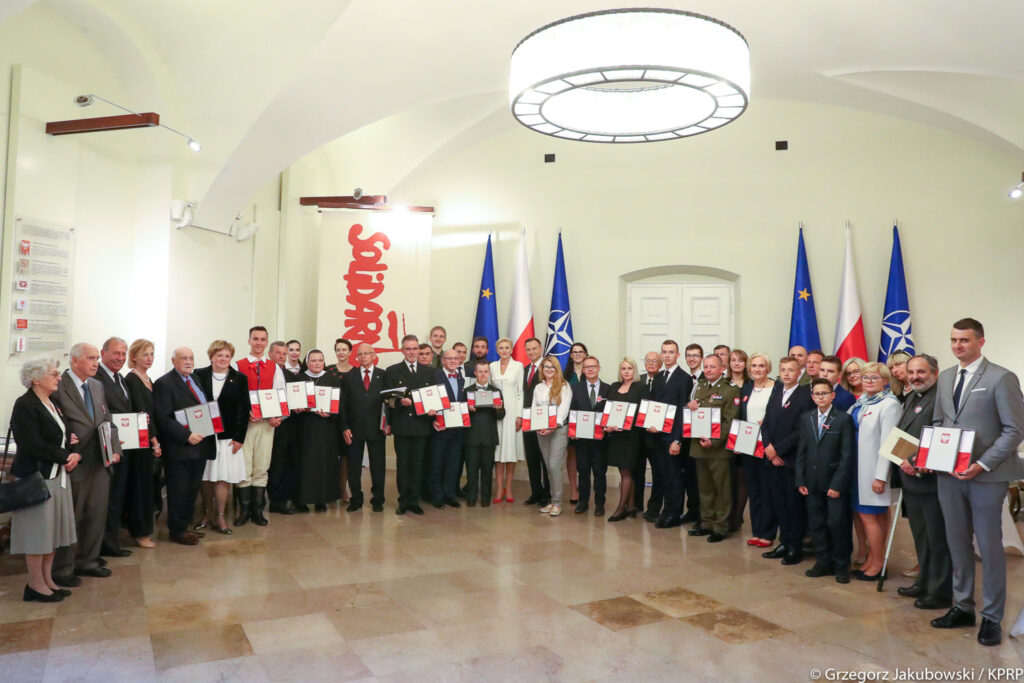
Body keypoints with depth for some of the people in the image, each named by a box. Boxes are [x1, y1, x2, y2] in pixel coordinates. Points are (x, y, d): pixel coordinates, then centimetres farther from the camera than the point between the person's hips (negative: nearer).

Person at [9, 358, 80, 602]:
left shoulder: (52, 404, 12)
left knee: (51, 530, 13)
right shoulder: (25, 405, -14)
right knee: (37, 530, 1)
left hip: (56, 476, 8)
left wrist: (74, 455, -4)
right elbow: (34, 446, -20)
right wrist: (66, 457, -11)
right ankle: (35, 585, 12)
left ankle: (47, 580, 23)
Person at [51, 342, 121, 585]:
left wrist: (115, 449, 1)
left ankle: (87, 561, 30)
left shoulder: (97, 386, 12)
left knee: (97, 515, 15)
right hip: (77, 464, -7)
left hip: (101, 463, 7)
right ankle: (62, 569, 19)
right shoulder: (58, 386, -12)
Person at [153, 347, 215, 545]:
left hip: (200, 446, 8)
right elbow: (163, 418, -18)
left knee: (192, 490, 16)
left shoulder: (195, 379, 15)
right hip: (179, 449, -8)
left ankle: (185, 526, 28)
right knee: (179, 492, 3)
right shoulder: (164, 384, -11)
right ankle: (177, 531, 16)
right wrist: (187, 436, -23)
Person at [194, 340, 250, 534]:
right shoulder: (199, 375, 3)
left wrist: (239, 438, -5)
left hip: (227, 436, 0)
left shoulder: (239, 379, 4)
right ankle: (207, 513, 22)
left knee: (224, 477, 1)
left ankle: (220, 517, 11)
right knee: (205, 476, 7)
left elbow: (244, 410, 1)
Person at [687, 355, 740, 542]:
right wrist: (690, 407, -1)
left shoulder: (731, 390, -7)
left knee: (722, 489, 2)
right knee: (705, 488, 14)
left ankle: (721, 527, 11)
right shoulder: (700, 387, 16)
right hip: (699, 446, 6)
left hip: (718, 448, -6)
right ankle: (706, 523, 24)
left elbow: (729, 421, -12)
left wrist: (714, 441, -19)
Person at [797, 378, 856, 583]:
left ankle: (841, 566, 14)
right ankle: (824, 562, 22)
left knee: (836, 523, -3)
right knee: (816, 524, 9)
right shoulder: (806, 419, 9)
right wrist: (800, 480, 4)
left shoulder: (844, 419, -5)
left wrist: (837, 484, -13)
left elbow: (847, 455, -8)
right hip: (812, 482, 5)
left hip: (834, 481, -5)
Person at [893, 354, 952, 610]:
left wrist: (920, 466, -23)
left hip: (932, 481, -9)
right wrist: (903, 461, -2)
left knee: (938, 539, 3)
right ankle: (924, 582, 35)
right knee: (921, 537, 21)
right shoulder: (910, 398, 14)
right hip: (910, 480, 9)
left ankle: (941, 593, 15)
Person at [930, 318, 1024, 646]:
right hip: (948, 474, 5)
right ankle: (962, 607, 26)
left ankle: (992, 618, 18)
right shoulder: (945, 377, 11)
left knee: (989, 547, 5)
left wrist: (982, 464, -19)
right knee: (957, 543, 13)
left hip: (985, 475, -5)